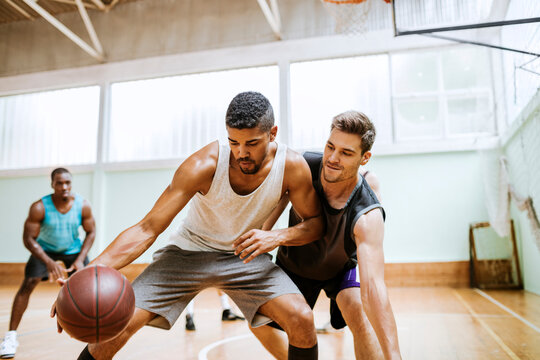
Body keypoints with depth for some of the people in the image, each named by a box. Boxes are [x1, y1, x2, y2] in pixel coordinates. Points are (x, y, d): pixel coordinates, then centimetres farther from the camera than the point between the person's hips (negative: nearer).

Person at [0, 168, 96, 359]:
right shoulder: (39, 208, -28)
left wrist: (80, 259, -20)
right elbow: (29, 239, -23)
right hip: (45, 248, -1)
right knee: (28, 284, -17)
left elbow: (91, 232, -10)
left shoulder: (83, 206, -23)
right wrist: (49, 262, -35)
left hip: (73, 249, 1)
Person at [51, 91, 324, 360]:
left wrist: (277, 236, -29)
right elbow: (148, 228, -27)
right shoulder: (204, 165, -28)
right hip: (189, 250, -1)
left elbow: (316, 221, -7)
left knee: (302, 320, -20)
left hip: (245, 256, 2)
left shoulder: (292, 167, -20)